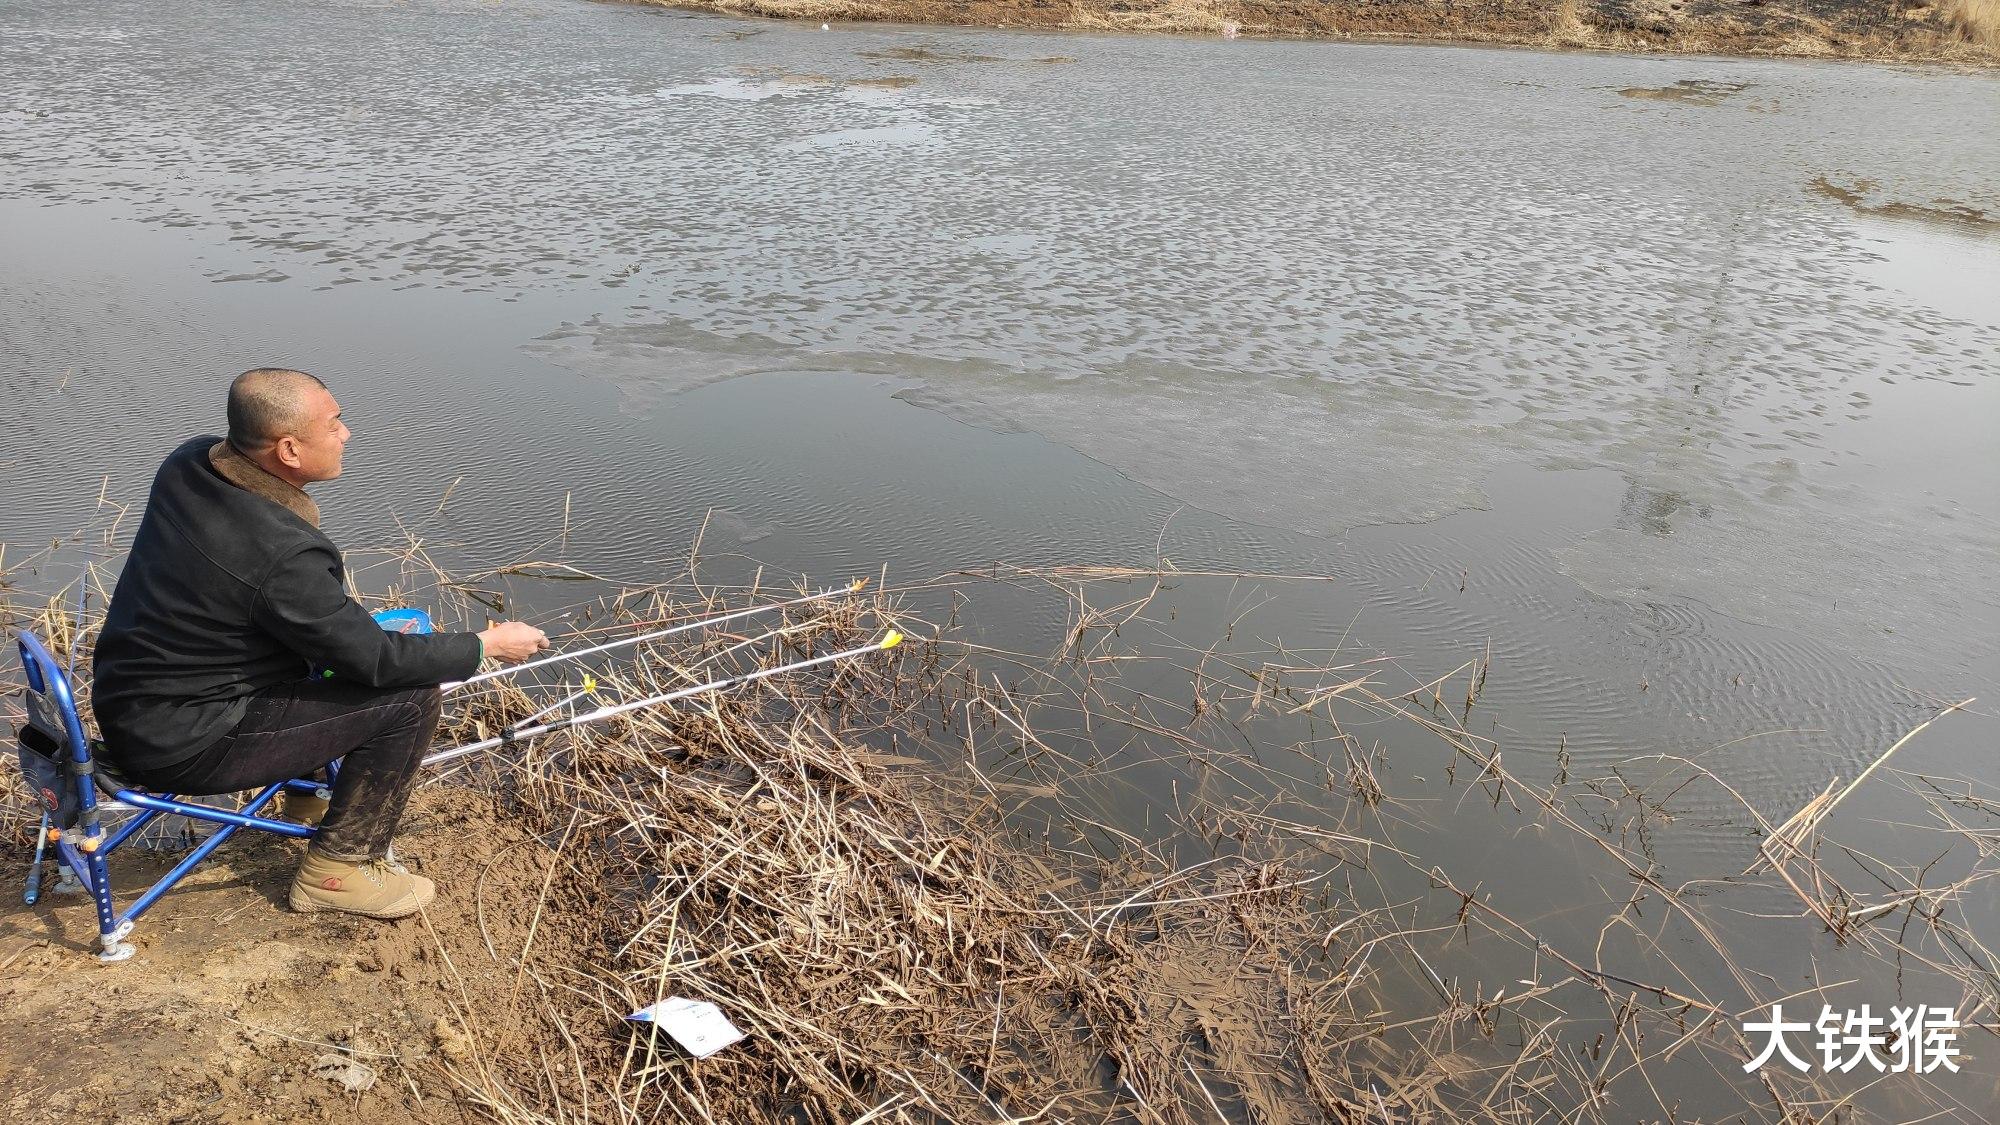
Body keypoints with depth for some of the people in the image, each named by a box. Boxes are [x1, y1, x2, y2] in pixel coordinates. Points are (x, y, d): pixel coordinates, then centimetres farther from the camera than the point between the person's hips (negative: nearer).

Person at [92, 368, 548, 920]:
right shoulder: (282, 554, -31)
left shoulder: (188, 461, -5)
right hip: (181, 746, -9)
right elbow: (377, 659, -21)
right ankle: (336, 870, 1)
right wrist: (486, 646, -9)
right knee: (411, 698, -12)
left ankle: (310, 765, 33)